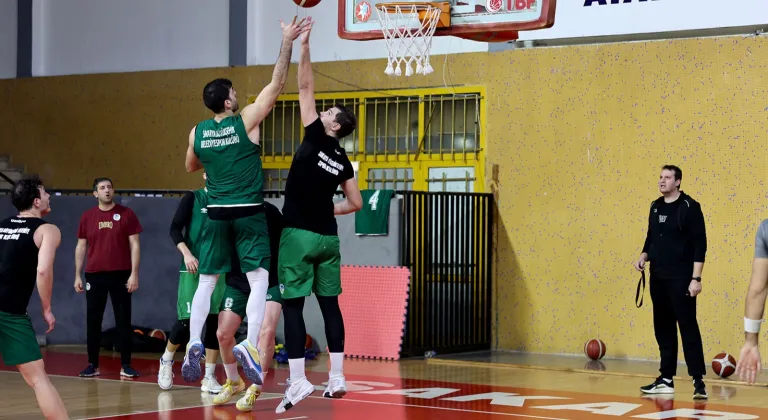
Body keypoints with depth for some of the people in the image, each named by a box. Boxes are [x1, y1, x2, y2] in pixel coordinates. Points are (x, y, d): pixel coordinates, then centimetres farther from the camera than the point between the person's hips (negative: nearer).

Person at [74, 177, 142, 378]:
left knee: (123, 320, 1)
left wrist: (134, 273, -8)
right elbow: (81, 247, 11)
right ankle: (92, 365, 11)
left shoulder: (126, 214, 0)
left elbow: (134, 245, -1)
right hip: (94, 275, 2)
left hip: (120, 275, -2)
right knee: (93, 321, 4)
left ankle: (126, 365, 6)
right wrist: (77, 275, 6)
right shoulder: (87, 216, 6)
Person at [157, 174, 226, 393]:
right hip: (193, 269, -3)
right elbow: (175, 229, -4)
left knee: (215, 322, -1)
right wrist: (186, 253, -19)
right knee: (187, 321, -6)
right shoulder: (193, 198, 2)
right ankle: (167, 359, 22)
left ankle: (209, 377, 7)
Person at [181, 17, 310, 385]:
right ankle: (250, 344, -18)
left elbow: (191, 167, 23)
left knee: (206, 282, 11)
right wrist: (288, 42, -2)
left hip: (217, 214, 4)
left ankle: (194, 344, 1)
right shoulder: (246, 121, -8)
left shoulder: (197, 132, 4)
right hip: (248, 213, -4)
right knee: (259, 281, -3)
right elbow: (276, 84, -5)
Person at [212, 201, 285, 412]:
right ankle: (233, 382, 29)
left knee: (266, 331, -21)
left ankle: (255, 389, -5)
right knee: (223, 333, 1)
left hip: (270, 281, -3)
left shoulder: (269, 212, -20)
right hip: (238, 282, 3)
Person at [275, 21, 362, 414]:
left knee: (292, 305, -5)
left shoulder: (316, 138, -7)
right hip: (328, 237, 6)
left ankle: (298, 382, -11)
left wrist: (303, 48, -3)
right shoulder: (342, 160, 9)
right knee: (330, 304, 10)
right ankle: (336, 378, 11)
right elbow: (356, 203, 14)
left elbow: (305, 89, -6)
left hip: (299, 234, -6)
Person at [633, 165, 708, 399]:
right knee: (663, 328, 10)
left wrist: (696, 278, -17)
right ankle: (666, 380, 17)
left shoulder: (689, 207, -8)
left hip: (681, 279, -7)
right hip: (658, 279, 7)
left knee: (688, 327, -8)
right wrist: (644, 257, 3)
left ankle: (698, 381, -6)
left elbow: (700, 244, -11)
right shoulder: (656, 207, 12)